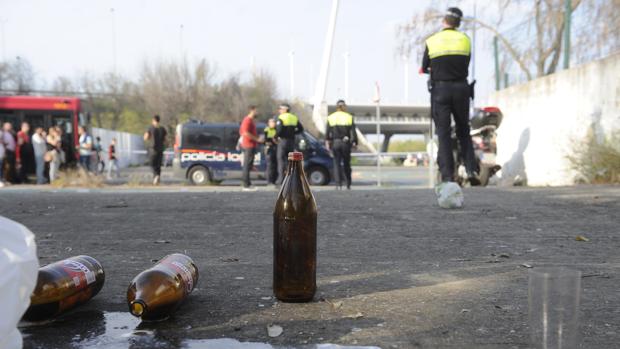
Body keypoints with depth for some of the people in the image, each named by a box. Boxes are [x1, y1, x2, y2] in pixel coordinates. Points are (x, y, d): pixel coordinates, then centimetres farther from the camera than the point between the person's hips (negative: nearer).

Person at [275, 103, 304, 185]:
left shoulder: (281, 118, -9)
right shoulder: (294, 118, 11)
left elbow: (279, 130, -20)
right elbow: (300, 128, 10)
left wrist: (276, 136, -3)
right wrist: (292, 132, 13)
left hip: (283, 140, -6)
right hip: (291, 141, 6)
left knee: (281, 159, -3)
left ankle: (281, 177, -10)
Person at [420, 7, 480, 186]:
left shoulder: (432, 41, 0)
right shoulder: (465, 40, 4)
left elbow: (424, 68, 7)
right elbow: (466, 65, 10)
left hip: (440, 90, -2)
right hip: (461, 88, 2)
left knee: (444, 134, 0)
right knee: (464, 131, 14)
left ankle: (447, 176, -3)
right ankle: (471, 170, 3)